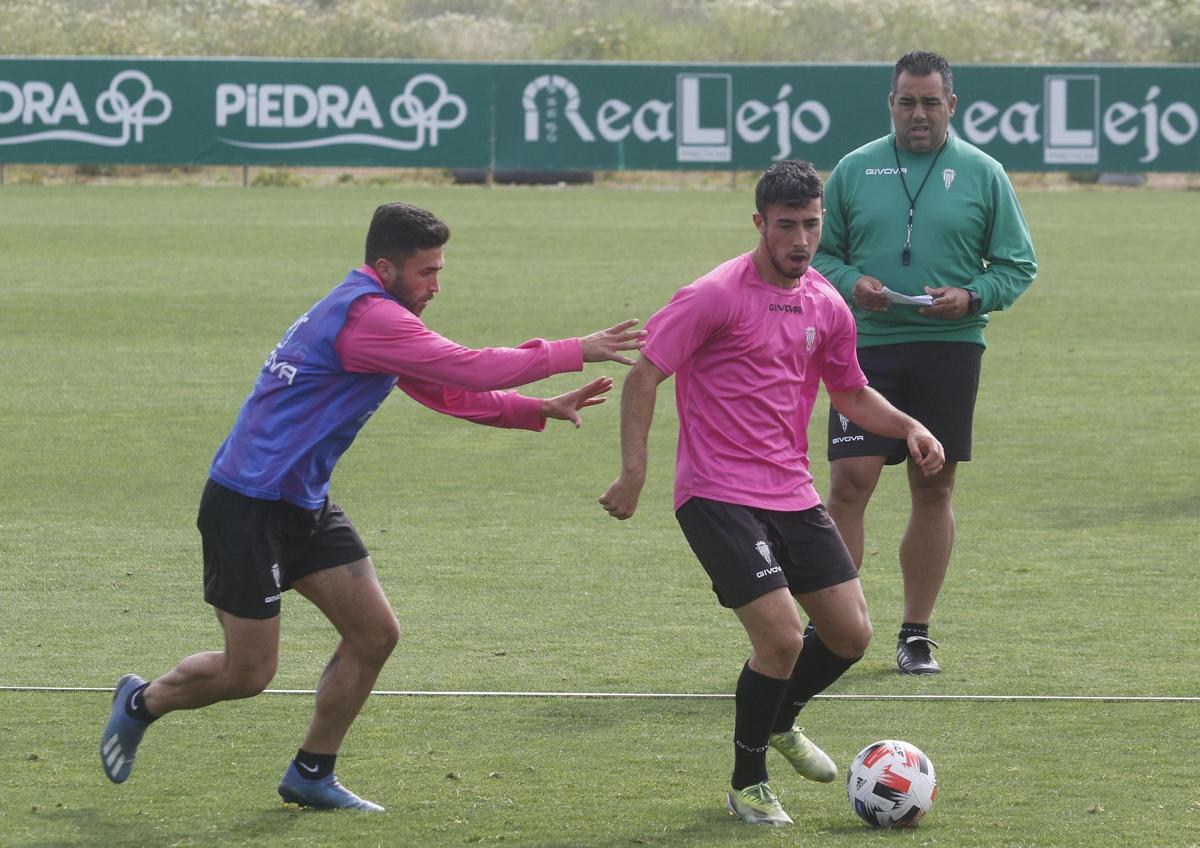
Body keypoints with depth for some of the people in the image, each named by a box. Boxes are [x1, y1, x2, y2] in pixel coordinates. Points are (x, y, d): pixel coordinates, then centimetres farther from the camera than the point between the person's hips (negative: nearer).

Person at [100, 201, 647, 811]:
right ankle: (141, 703, 26)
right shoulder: (366, 316, -21)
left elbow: (448, 391, 19)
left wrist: (541, 411, 8)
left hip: (302, 506, 10)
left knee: (375, 634, 5)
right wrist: (576, 352, -20)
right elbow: (471, 370, -26)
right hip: (247, 509, -10)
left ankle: (311, 774, 18)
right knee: (247, 673, -2)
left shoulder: (378, 318, 12)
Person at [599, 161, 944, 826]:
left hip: (792, 495, 7)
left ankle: (779, 721, 36)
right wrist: (633, 471, -20)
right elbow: (643, 376, -11)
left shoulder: (825, 307, 8)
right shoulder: (716, 296, -12)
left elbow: (851, 395, 23)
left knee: (850, 633, 5)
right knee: (781, 637, -17)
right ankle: (748, 784, 4)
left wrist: (908, 427, 5)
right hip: (718, 496, -7)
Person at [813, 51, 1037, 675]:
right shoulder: (853, 170, 8)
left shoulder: (982, 174, 5)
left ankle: (916, 633, 14)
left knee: (934, 490, 4)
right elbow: (820, 250, 12)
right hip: (867, 345, 0)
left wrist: (971, 297, -11)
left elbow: (1017, 265, 7)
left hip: (950, 348, 0)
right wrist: (849, 283, -9)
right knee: (850, 479, -10)